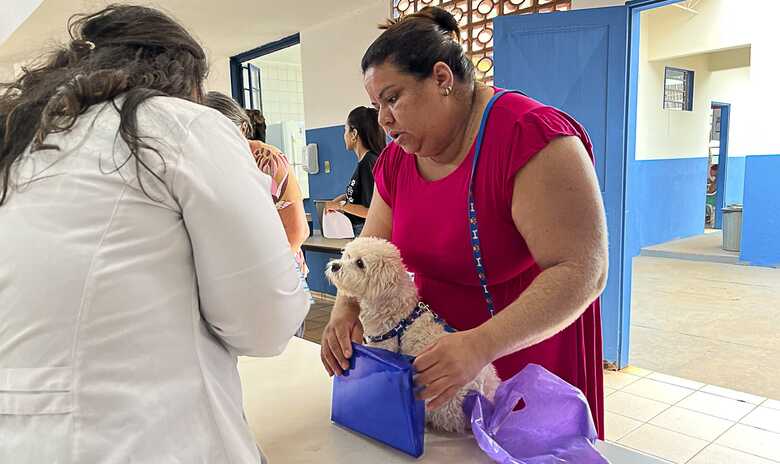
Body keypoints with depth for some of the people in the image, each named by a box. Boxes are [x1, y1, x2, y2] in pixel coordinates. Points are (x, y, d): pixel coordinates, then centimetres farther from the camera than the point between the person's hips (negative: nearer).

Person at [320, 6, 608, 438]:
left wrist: (481, 345, -37)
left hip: (528, 356, -6)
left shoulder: (531, 136, -24)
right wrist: (345, 310, -18)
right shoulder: (396, 161, -1)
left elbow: (583, 270, -28)